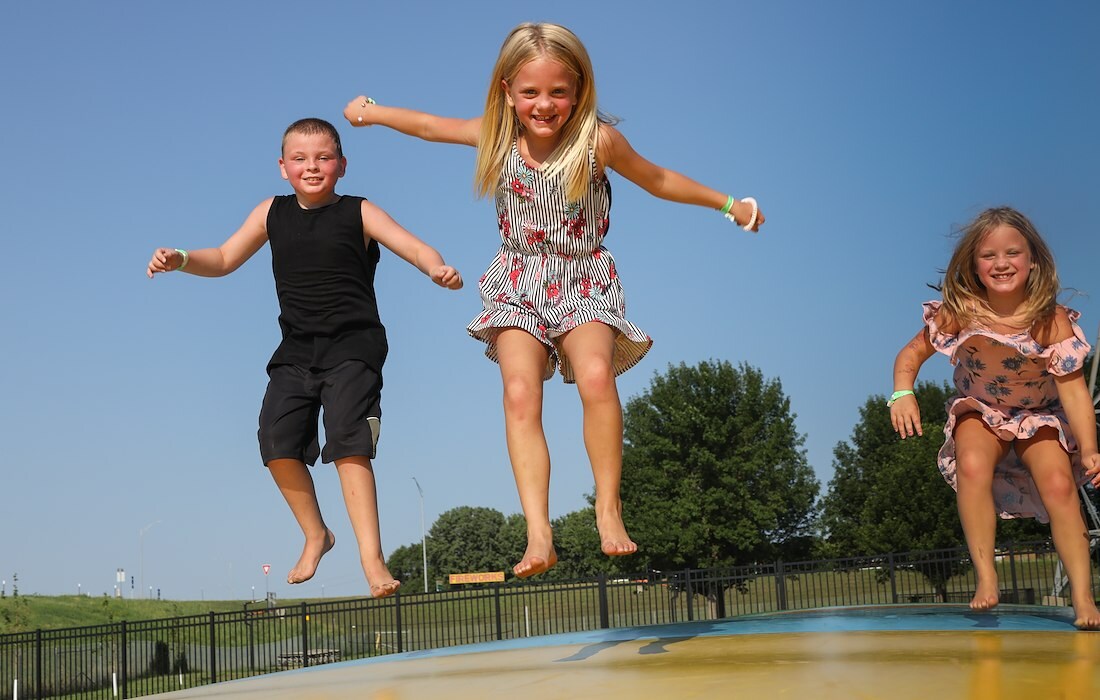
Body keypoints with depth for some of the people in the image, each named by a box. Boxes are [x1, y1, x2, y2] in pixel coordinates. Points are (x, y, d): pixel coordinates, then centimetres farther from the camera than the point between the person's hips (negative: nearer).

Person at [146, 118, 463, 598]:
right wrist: (181, 260, -3)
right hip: (296, 350, 4)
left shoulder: (358, 213, 0)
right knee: (277, 441, -8)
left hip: (353, 346, -4)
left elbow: (413, 246, -12)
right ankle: (315, 534, 16)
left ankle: (371, 558, -15)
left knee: (347, 442, -18)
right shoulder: (272, 214, 10)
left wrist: (438, 269, -34)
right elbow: (224, 259, 17)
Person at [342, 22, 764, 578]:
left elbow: (656, 180, 4)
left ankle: (608, 509, -13)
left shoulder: (598, 140, -13)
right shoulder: (497, 137, -6)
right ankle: (539, 536, -23)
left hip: (585, 281, -2)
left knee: (596, 377, -29)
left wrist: (727, 204, 8)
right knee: (520, 394, -20)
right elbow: (429, 125, 12)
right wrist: (372, 111, 24)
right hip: (519, 285, 2)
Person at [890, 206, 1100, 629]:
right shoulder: (960, 312, -19)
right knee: (973, 467, -30)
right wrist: (902, 393, -30)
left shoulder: (1053, 321, -24)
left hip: (1042, 417, 0)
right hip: (980, 413, 1)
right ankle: (986, 579, -22)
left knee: (1060, 485, -23)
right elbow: (913, 352, -9)